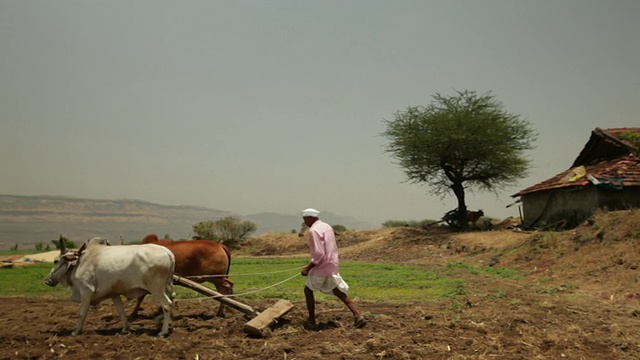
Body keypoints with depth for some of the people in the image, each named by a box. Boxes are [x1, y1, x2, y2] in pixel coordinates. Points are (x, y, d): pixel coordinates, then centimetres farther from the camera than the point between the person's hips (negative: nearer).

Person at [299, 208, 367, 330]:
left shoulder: (314, 230, -17)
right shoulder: (327, 226, 12)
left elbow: (318, 254, -23)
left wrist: (308, 268, -14)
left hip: (322, 267, -8)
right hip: (333, 266, 8)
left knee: (308, 290, 12)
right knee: (339, 292, 13)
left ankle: (312, 322, 16)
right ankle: (359, 316, 3)